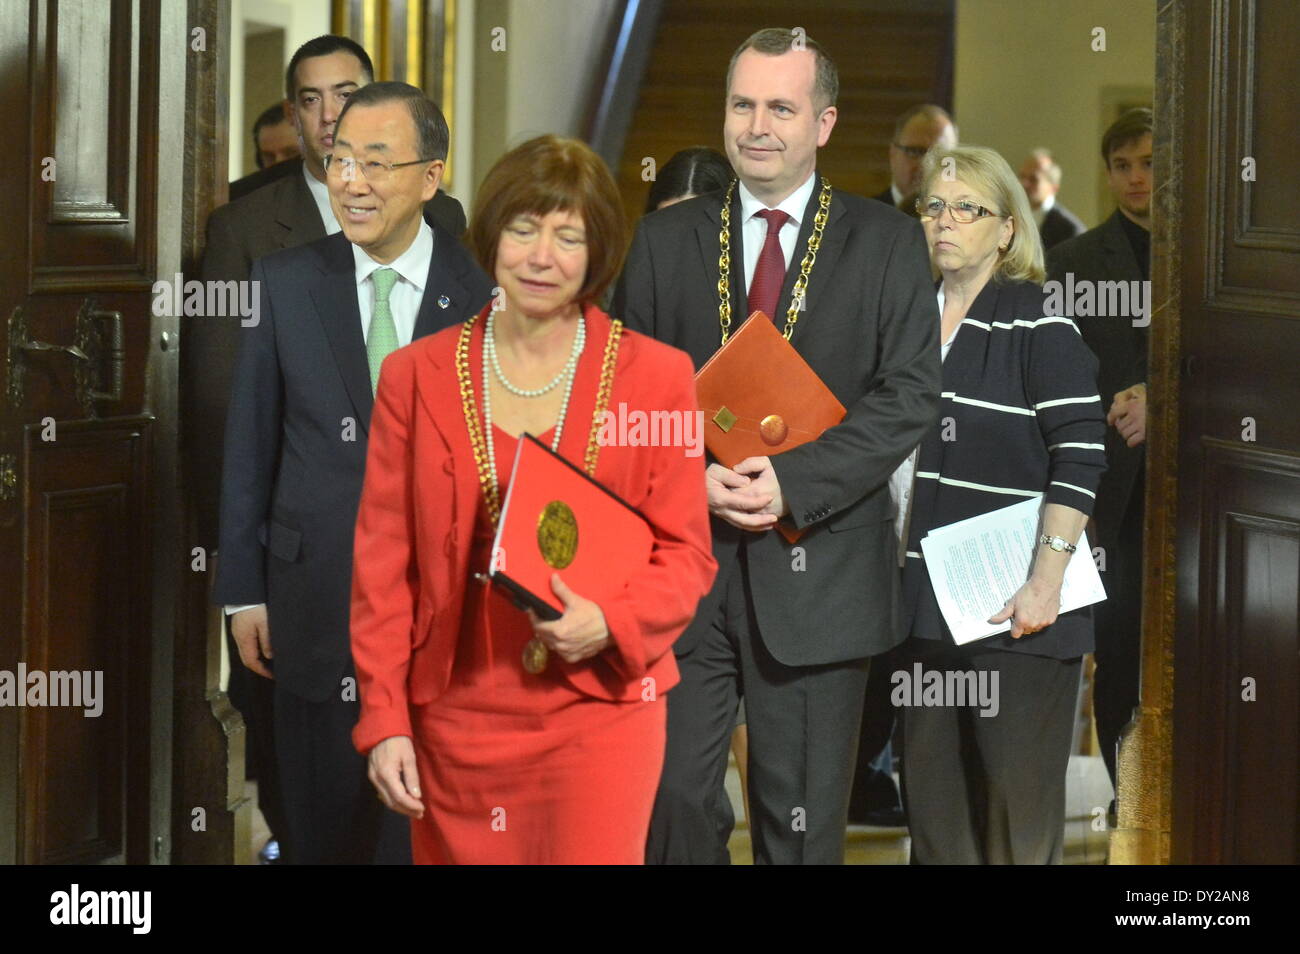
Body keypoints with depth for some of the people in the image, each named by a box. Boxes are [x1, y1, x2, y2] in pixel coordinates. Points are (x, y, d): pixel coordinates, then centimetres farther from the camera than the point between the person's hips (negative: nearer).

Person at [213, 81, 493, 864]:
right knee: (323, 830, 11)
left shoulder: (486, 292, -5)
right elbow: (250, 445, 5)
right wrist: (244, 591, 4)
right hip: (316, 602, 2)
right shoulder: (285, 284, 1)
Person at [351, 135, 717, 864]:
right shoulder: (417, 377, 5)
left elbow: (687, 553, 3)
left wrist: (610, 624, -17)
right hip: (457, 715, 2)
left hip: (600, 711, -1)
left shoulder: (658, 376, 1)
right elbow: (384, 559, 5)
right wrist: (384, 720, -2)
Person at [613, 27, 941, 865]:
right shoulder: (666, 240, 10)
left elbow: (911, 392, -5)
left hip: (816, 567, -1)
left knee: (804, 822, 6)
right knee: (676, 803, 1)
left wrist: (794, 482, -15)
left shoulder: (889, 243, 3)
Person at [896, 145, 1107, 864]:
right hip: (924, 600, 6)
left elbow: (1079, 458, -14)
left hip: (1014, 608, -6)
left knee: (1018, 799, -1)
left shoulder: (1040, 325, -7)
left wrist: (1046, 582, -21)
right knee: (931, 795, 10)